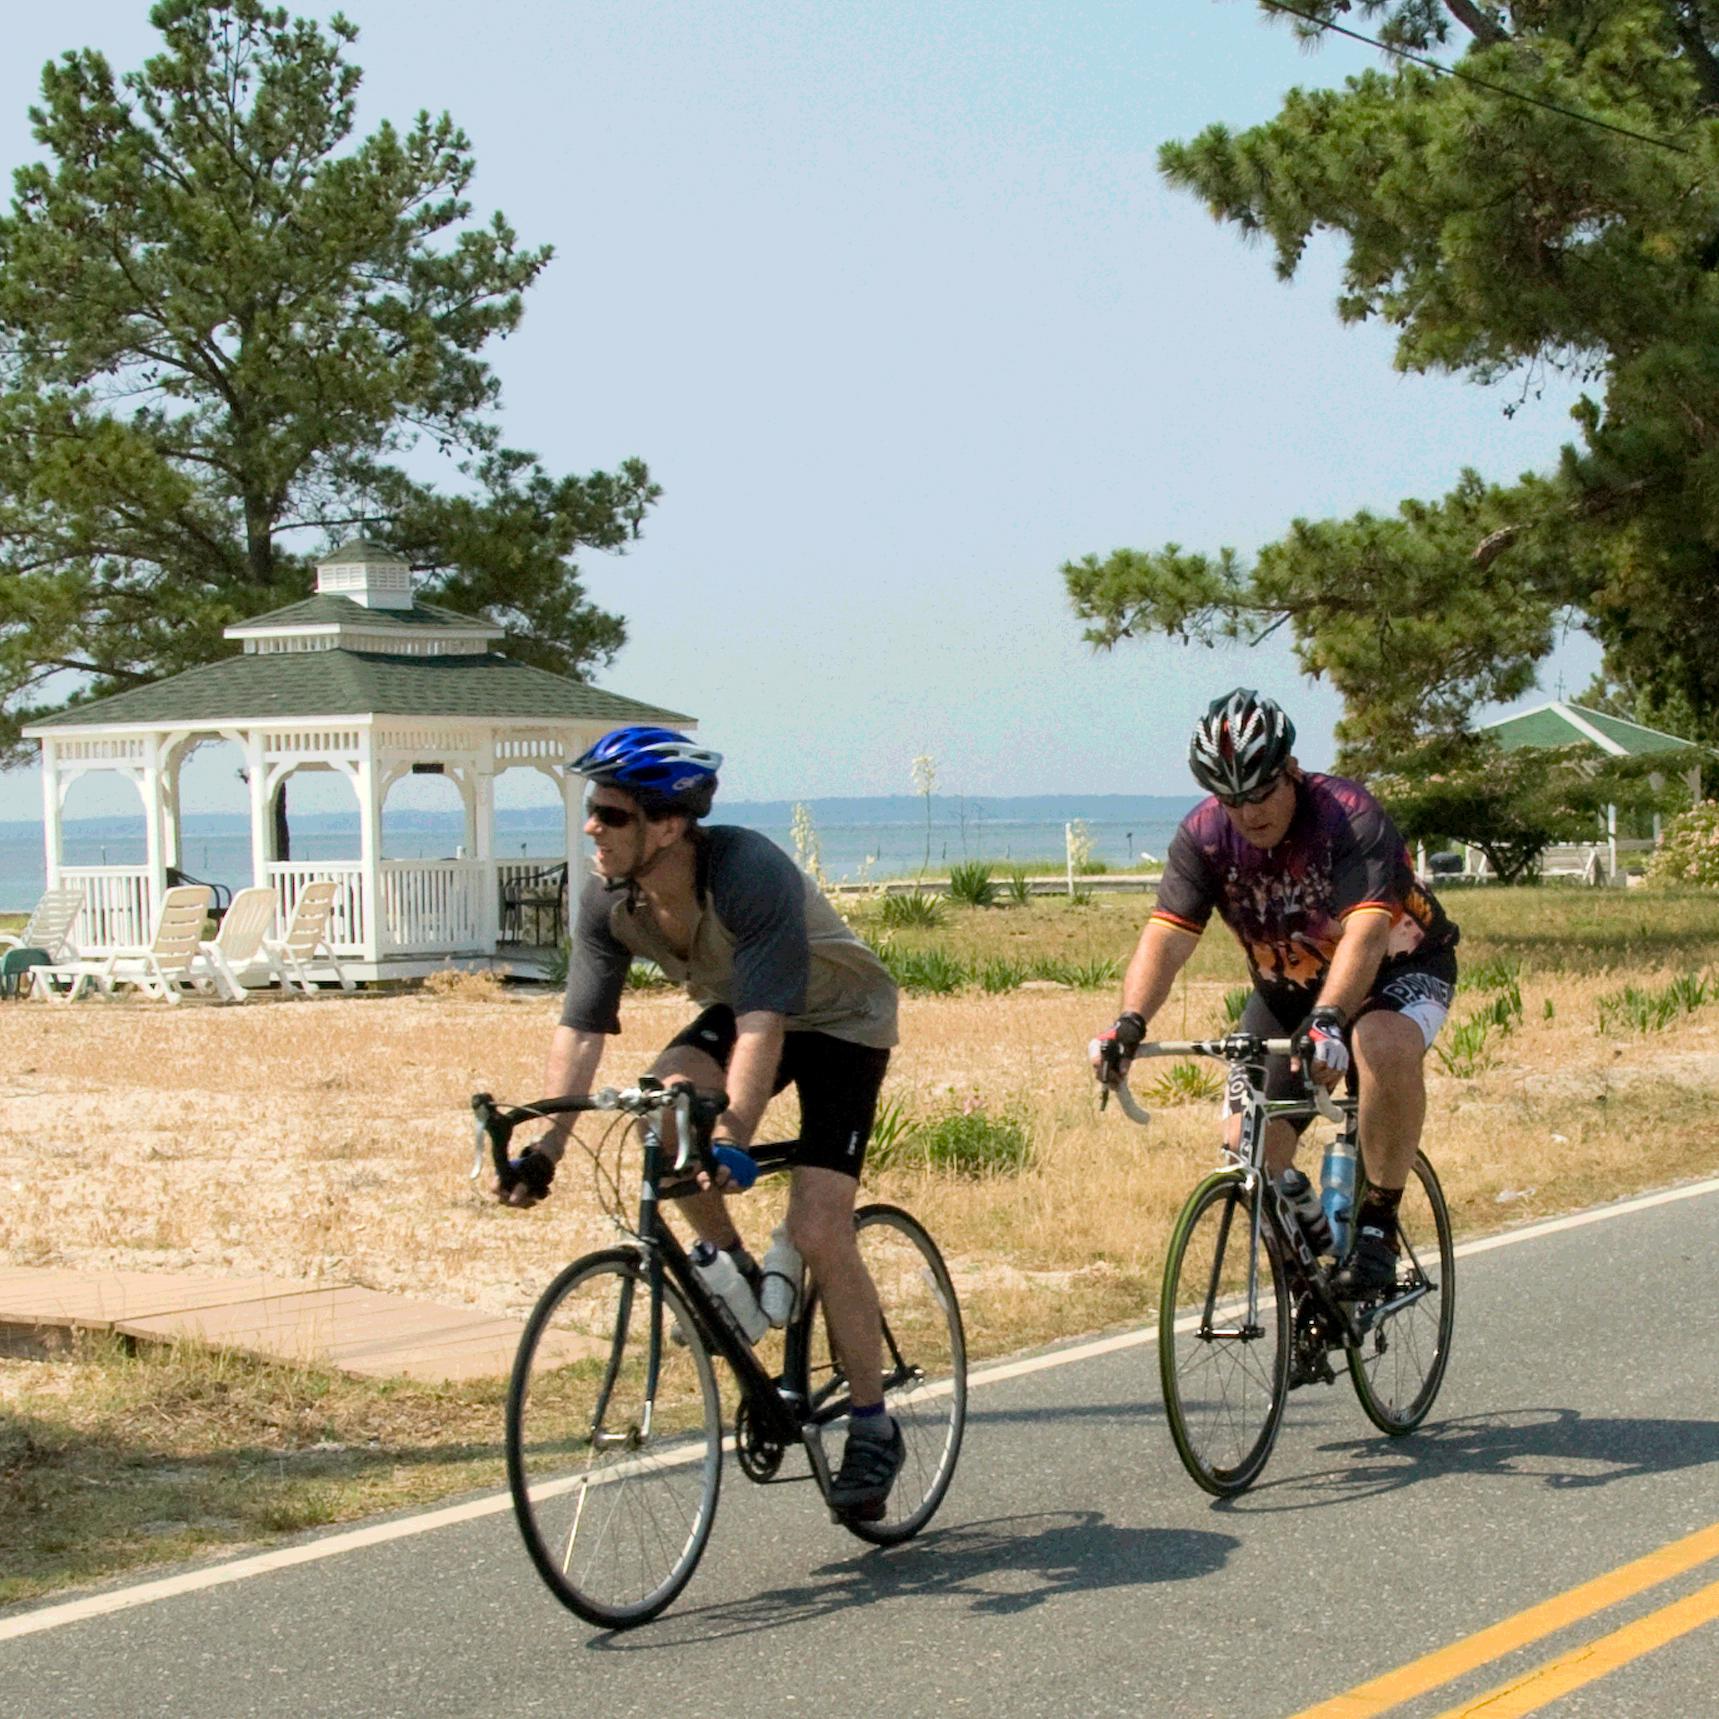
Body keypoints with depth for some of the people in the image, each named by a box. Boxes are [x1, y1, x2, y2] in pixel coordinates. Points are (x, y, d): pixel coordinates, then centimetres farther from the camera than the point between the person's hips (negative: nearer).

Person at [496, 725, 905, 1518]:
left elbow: (763, 1023, -43)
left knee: (817, 1232, -16)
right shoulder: (610, 901, -18)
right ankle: (731, 1269, -3)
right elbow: (580, 1027, -17)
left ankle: (873, 1430, 0)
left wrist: (731, 1138, -53)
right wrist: (545, 1146, -27)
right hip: (735, 1012, 6)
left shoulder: (750, 872, -36)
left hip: (839, 1021, -6)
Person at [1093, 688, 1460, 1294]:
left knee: (1384, 1043, -39)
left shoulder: (1350, 816, -29)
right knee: (1250, 1142, -12)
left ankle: (1378, 1225, -23)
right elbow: (1165, 937, -24)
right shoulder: (1205, 834, -17)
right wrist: (1130, 1022, -42)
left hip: (1400, 970, -4)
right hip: (1289, 987, 4)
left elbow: (1365, 933, -42)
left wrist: (1328, 1020, -58)